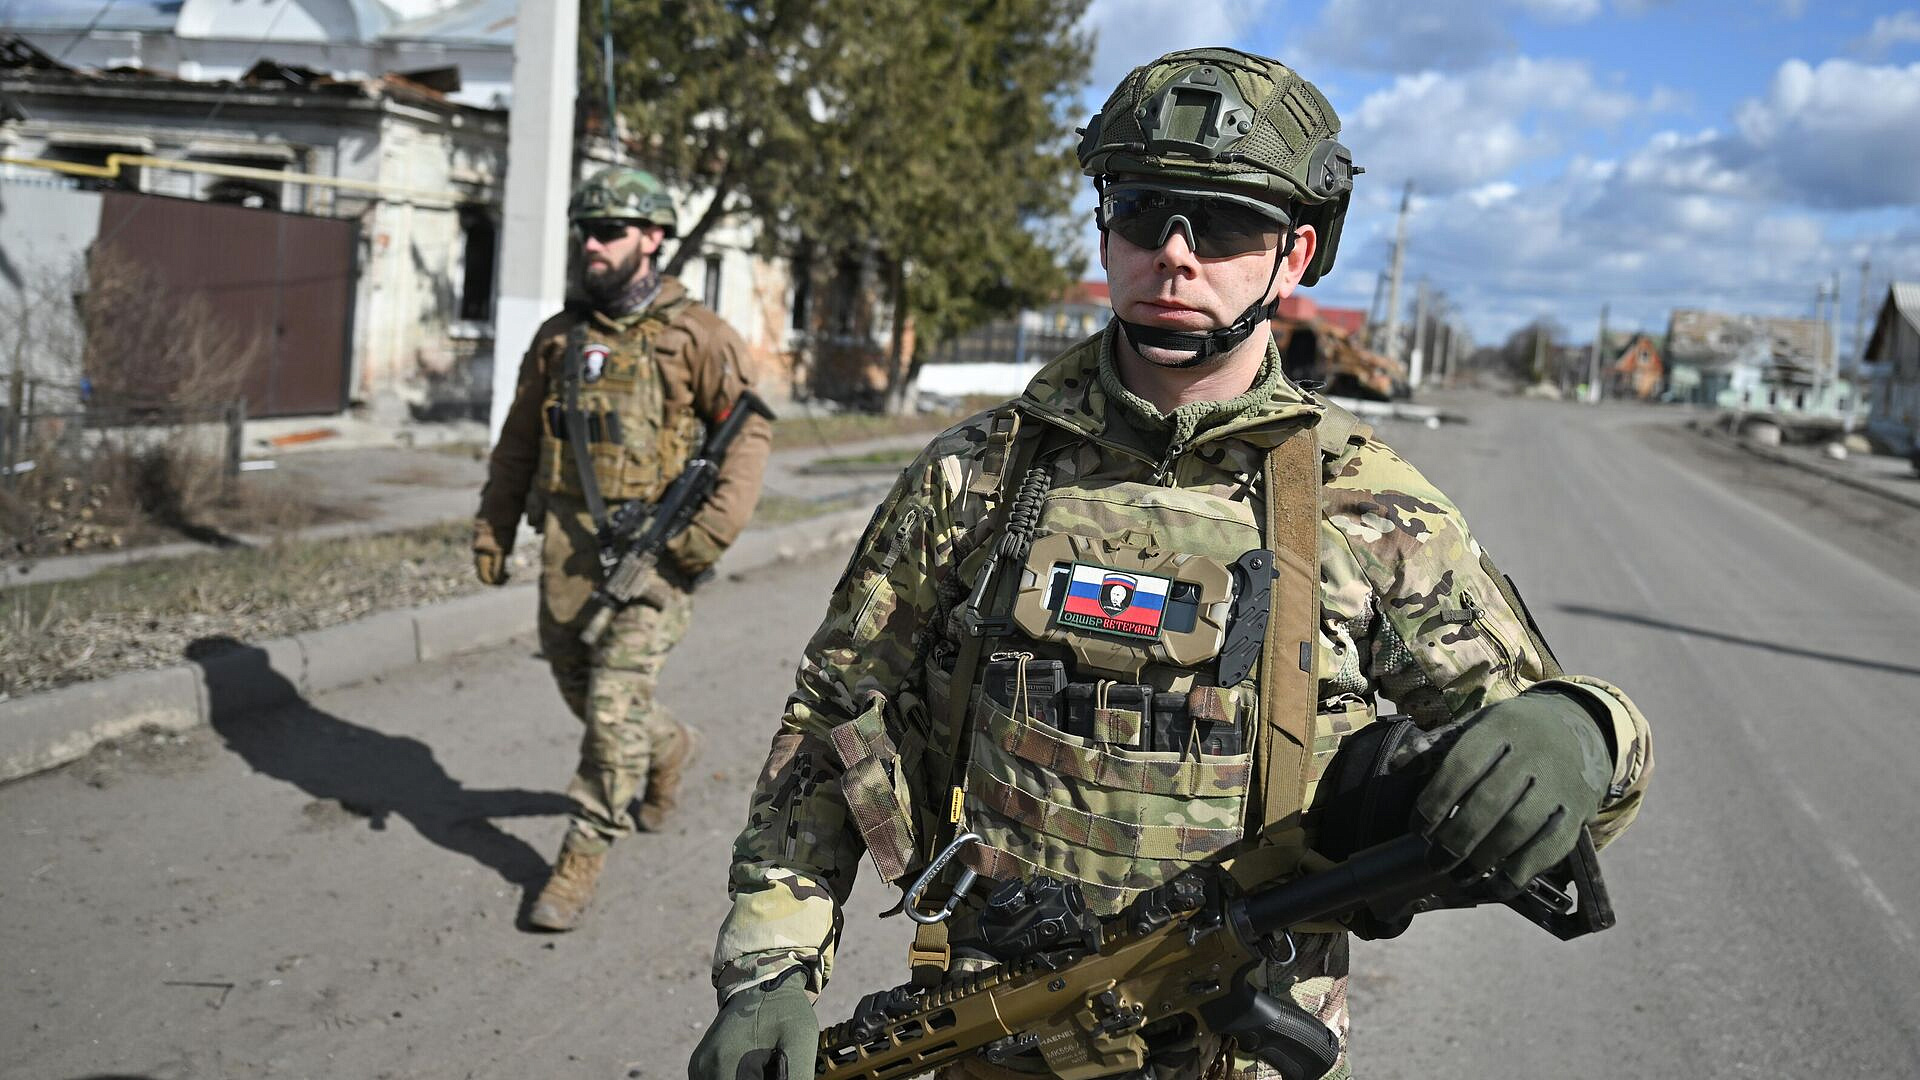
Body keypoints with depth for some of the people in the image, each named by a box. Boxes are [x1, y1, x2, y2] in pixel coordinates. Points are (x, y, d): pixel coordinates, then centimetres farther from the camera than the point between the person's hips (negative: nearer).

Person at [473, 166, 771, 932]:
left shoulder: (694, 335, -3)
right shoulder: (559, 337, 12)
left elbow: (750, 431, -5)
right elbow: (518, 441, 18)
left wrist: (714, 529, -16)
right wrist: (492, 529, 14)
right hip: (567, 543, 6)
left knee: (615, 702, -7)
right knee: (578, 687, 15)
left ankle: (584, 855, 6)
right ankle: (668, 748, 43)